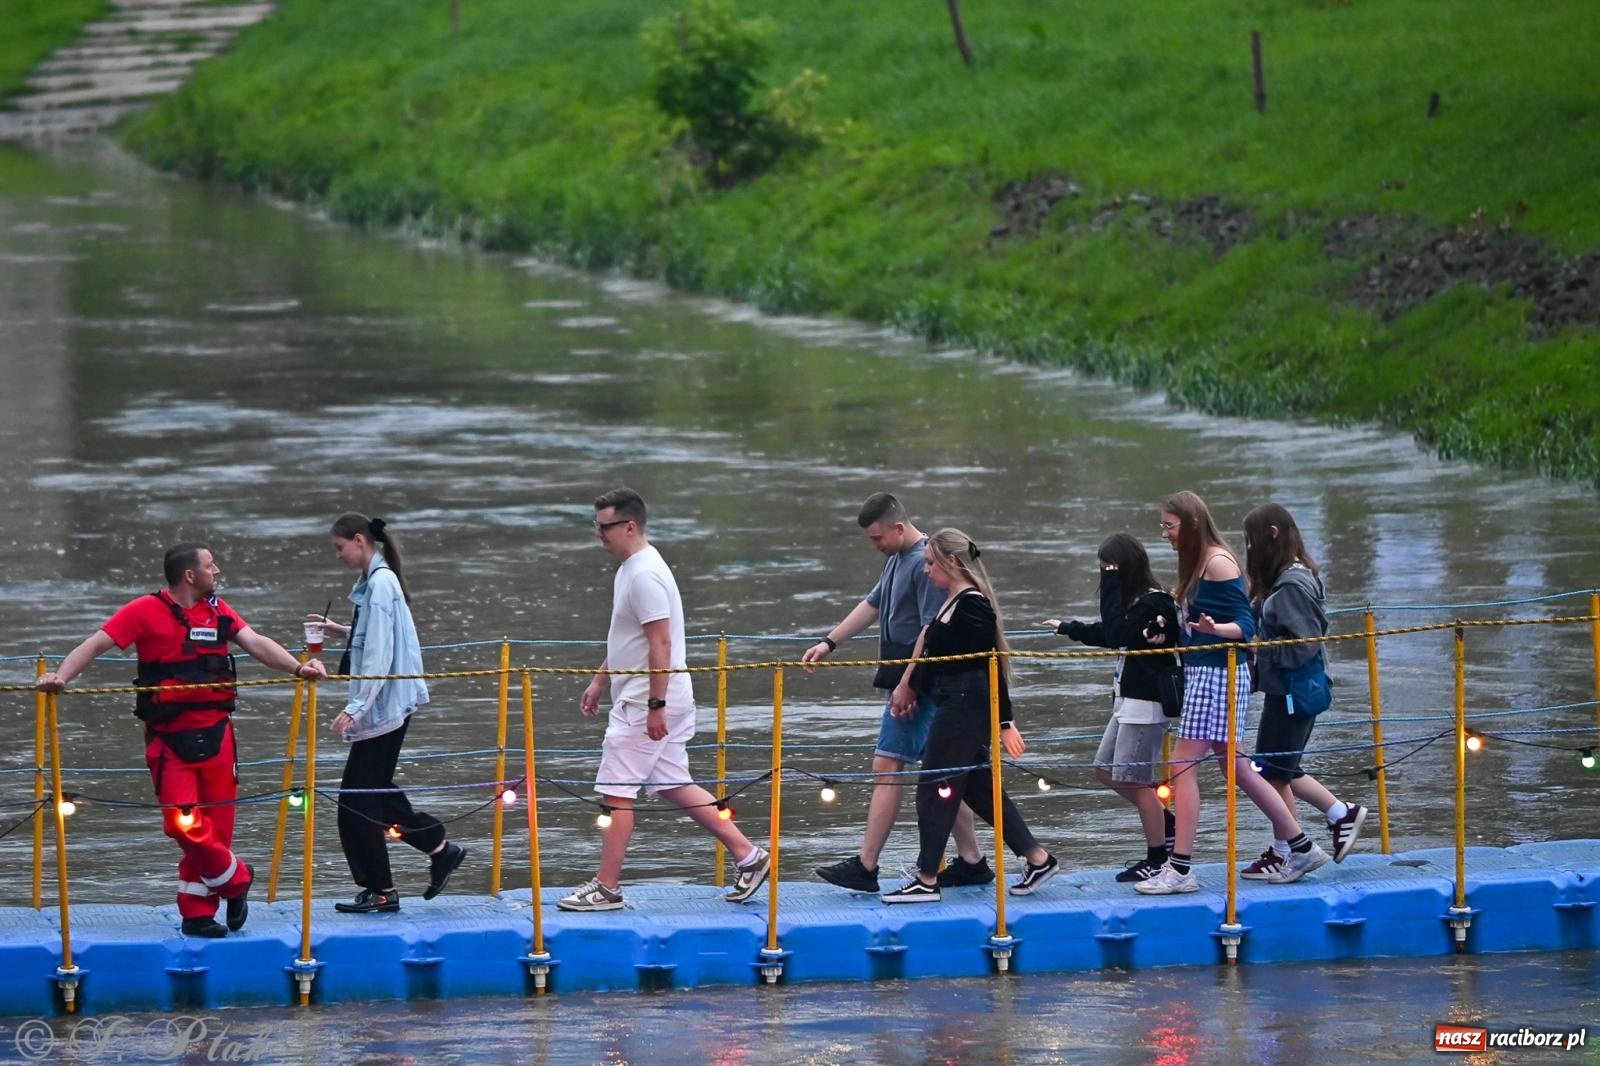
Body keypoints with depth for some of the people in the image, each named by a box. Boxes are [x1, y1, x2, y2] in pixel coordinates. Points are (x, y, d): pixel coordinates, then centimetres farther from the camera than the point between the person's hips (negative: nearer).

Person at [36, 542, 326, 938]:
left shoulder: (217, 611, 9)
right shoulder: (146, 612, -6)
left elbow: (256, 642, 1)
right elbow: (96, 644, -10)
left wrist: (297, 668, -15)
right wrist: (61, 676, -26)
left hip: (214, 734, 4)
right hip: (169, 738, -4)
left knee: (216, 826, 5)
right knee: (185, 824, -10)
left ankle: (197, 913, 15)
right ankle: (235, 880, 13)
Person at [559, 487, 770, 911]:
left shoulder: (644, 575, -19)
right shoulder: (631, 569, 14)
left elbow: (660, 644, -23)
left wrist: (656, 706, -24)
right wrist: (599, 680, 27)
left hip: (644, 704, -10)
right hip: (650, 701, 10)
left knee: (616, 794, -5)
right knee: (674, 787, 13)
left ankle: (606, 888, 1)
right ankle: (748, 856, 15)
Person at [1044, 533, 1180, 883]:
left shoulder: (1154, 603, -15)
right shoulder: (1137, 601, 15)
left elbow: (1116, 633, -27)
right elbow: (1107, 634, 32)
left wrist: (1111, 587, -20)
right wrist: (1067, 628, 44)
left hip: (1144, 704, -10)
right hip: (1127, 701, 10)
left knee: (1134, 779, -6)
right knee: (1106, 770, 13)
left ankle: (1157, 858, 1)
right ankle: (1164, 820, 21)